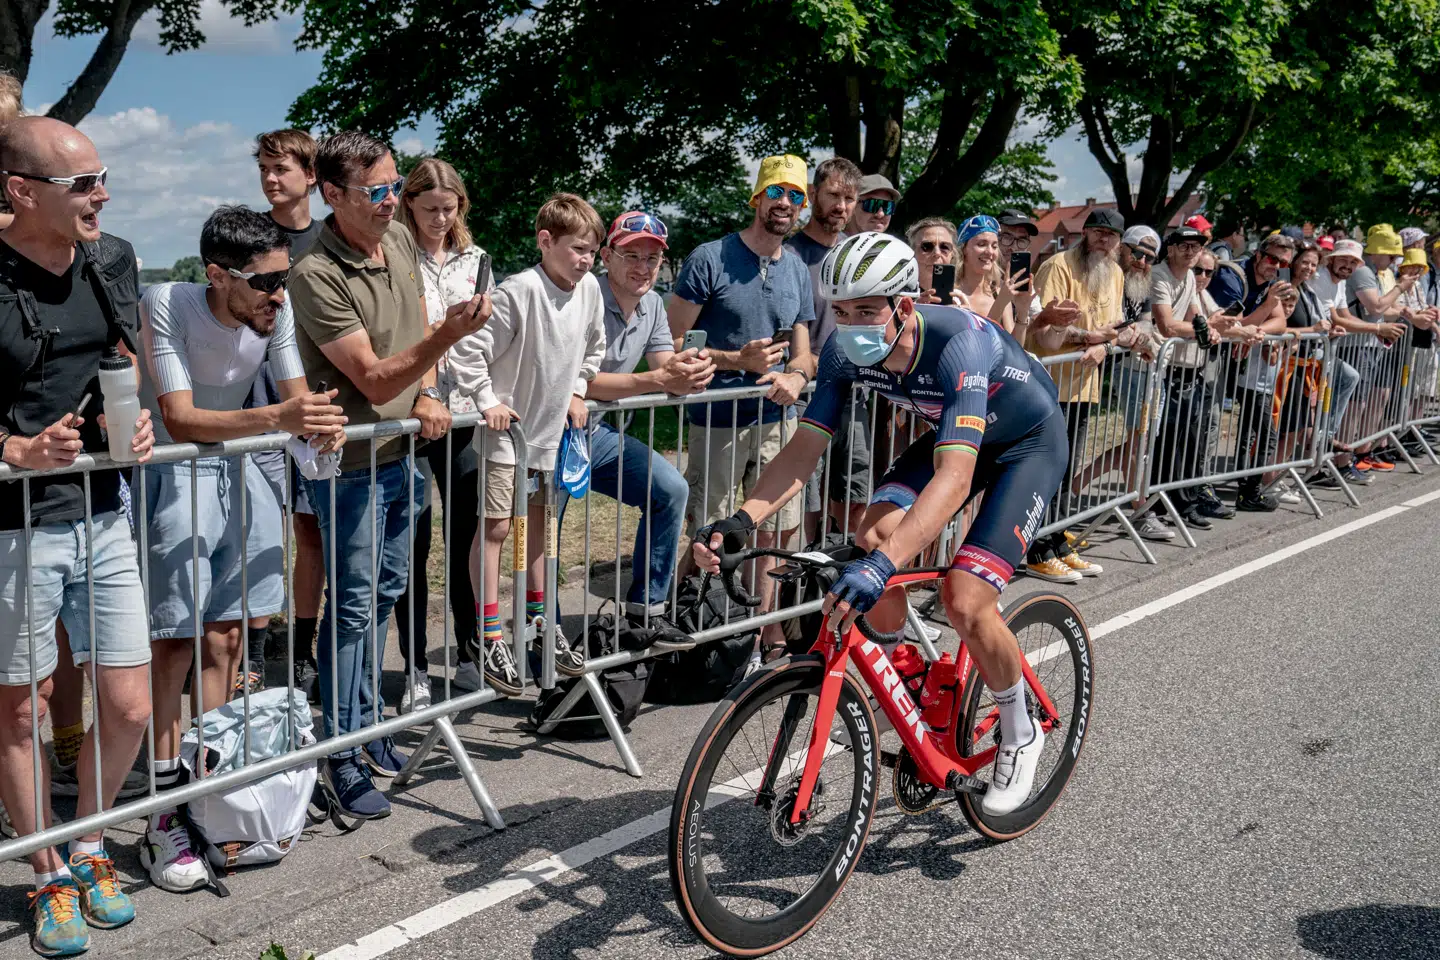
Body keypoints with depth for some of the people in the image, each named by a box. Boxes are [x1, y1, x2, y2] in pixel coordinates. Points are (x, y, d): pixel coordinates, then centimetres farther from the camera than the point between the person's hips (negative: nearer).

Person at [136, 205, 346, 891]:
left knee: (222, 639, 7)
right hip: (171, 475, -5)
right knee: (176, 641, -7)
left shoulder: (276, 310, -9)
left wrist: (320, 425, -27)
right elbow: (181, 421, -29)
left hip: (238, 473, 5)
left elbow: (296, 397, -3)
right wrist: (276, 417, -43)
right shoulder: (167, 305, -22)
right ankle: (164, 817, 1)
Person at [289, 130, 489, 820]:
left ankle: (366, 721, 33)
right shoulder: (315, 275, -23)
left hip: (399, 450, 8)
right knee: (353, 606, -1)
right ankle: (340, 755, 12)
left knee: (385, 590, 17)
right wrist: (446, 336, -38)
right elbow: (374, 380, -25)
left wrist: (426, 394, -2)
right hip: (349, 461, -8)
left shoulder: (400, 239, 2)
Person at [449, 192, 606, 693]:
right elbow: (467, 350, -22)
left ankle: (536, 619, 32)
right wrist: (488, 401, -19)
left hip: (552, 430, 7)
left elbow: (594, 347, 18)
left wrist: (576, 392, 10)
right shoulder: (520, 291, -22)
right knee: (495, 528, -3)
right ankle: (489, 637, 5)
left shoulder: (589, 288, -2)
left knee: (539, 524, 17)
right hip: (507, 428, -7)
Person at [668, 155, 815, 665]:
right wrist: (737, 360, -17)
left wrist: (795, 375, -7)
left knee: (773, 531, 9)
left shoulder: (797, 270, 11)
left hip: (776, 418, 5)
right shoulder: (710, 259, -7)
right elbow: (671, 342, -8)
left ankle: (766, 630, 22)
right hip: (719, 419, -5)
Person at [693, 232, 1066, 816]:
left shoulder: (959, 342, -39)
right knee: (875, 536, -21)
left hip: (1029, 444, -6)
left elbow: (954, 478, -49)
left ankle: (1020, 736, 8)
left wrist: (883, 566, -62)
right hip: (949, 435, 6)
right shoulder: (846, 351, -20)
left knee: (963, 599, -20)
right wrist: (739, 522, -35)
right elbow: (804, 450, -19)